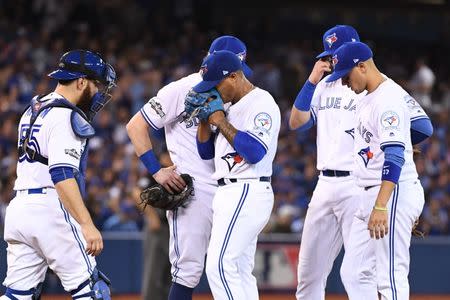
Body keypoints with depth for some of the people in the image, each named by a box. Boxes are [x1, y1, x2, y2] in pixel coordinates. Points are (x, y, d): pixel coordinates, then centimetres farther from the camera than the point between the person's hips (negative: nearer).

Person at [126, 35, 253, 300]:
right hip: (189, 190, -7)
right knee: (189, 269, -10)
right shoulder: (183, 90, -6)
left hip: (225, 187, 7)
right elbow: (136, 126, -6)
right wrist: (156, 170, -10)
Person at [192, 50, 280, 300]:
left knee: (219, 266, -18)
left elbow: (254, 152, -23)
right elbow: (206, 151, 20)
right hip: (230, 194, 10)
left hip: (247, 192, -10)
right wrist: (205, 118, 4)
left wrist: (221, 122, -15)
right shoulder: (230, 107, 18)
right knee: (240, 272, 9)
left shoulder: (261, 103, -10)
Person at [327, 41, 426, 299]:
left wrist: (381, 206, -33)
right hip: (370, 196, 11)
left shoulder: (388, 98, -16)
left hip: (394, 193, -11)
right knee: (354, 274, 10)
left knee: (391, 278, -11)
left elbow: (395, 155, -25)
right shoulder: (367, 100, 17)